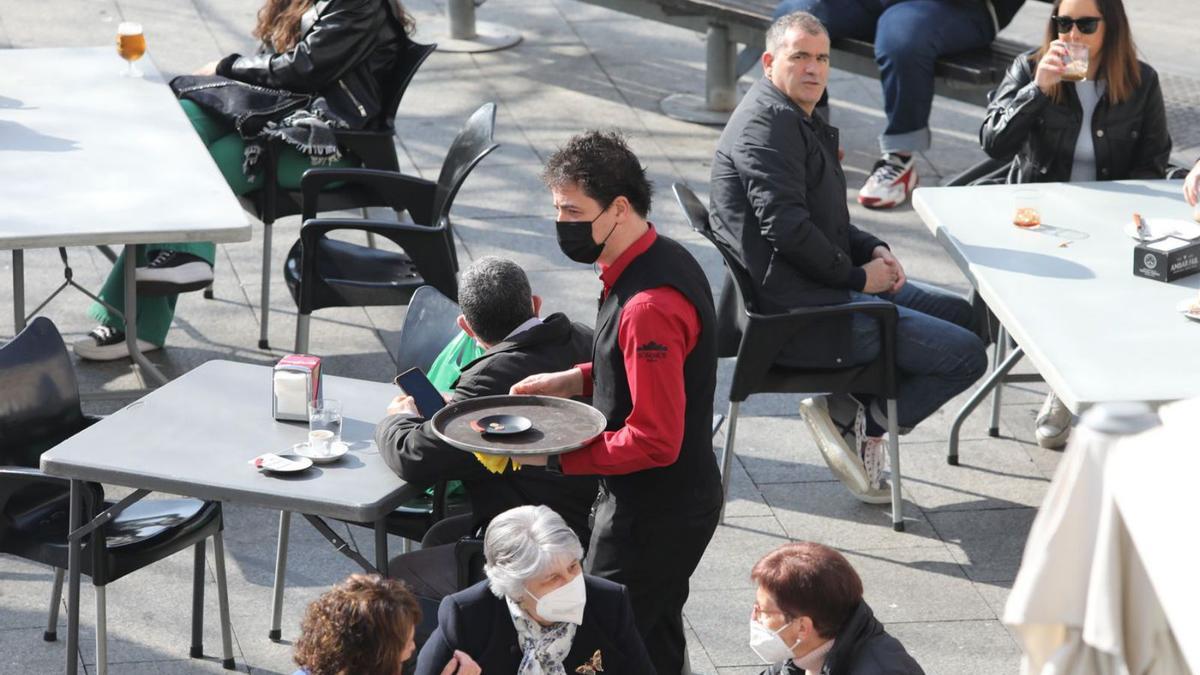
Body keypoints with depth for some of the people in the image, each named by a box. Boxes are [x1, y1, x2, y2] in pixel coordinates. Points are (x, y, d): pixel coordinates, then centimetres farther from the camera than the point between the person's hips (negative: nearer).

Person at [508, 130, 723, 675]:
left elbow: (655, 441, -28)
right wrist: (575, 380, 6)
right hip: (683, 497, 10)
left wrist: (555, 455, -22)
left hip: (651, 517, -10)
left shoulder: (647, 307, -29)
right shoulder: (664, 258, 2)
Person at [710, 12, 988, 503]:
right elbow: (785, 226, -25)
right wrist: (857, 276, -14)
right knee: (966, 356, -12)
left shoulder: (801, 121, 19)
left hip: (824, 290, 11)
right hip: (796, 312, -11)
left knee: (959, 314, 20)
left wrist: (872, 250, 6)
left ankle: (850, 409, 10)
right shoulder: (768, 122, -15)